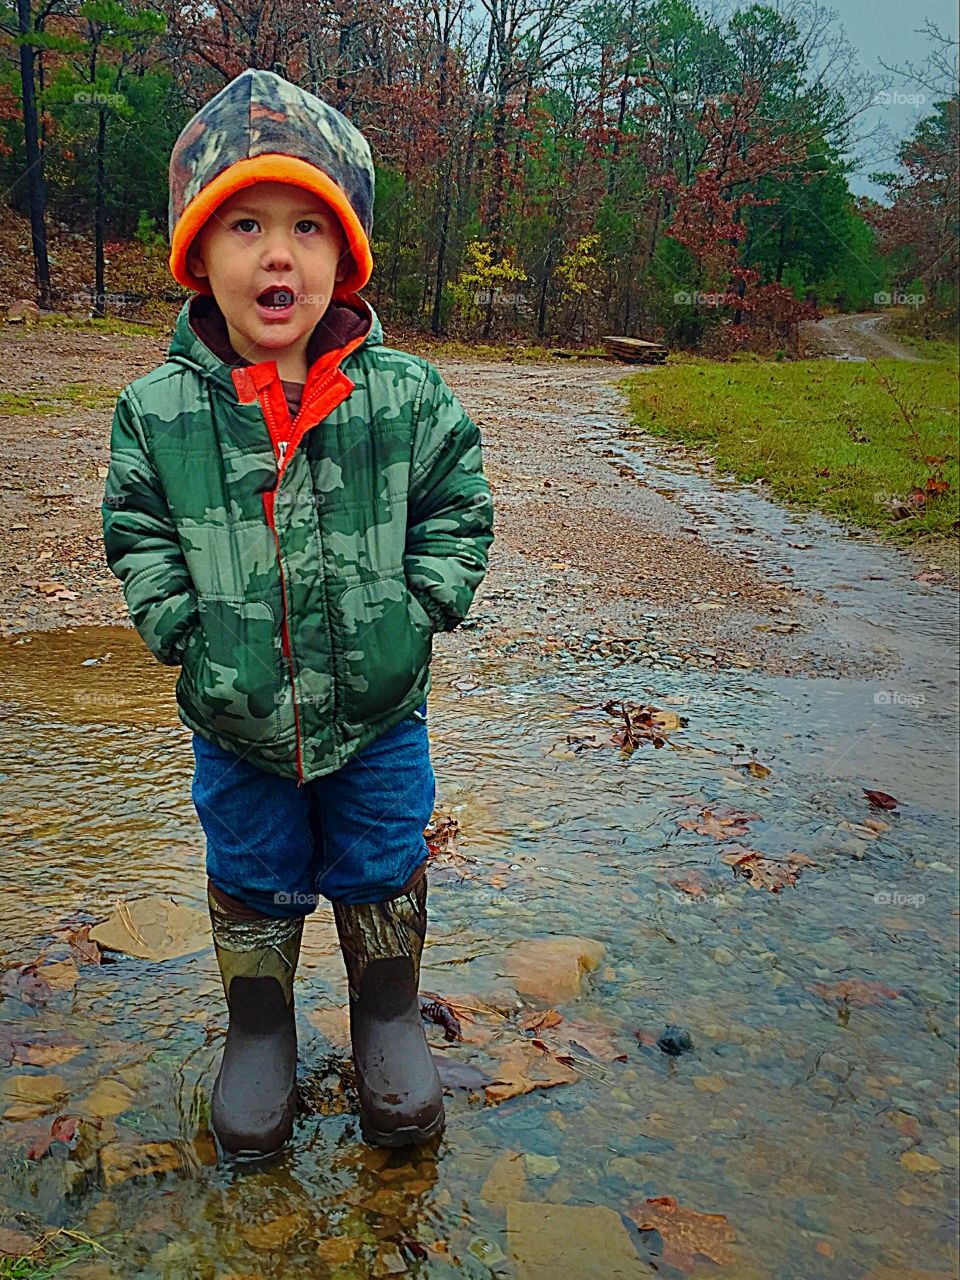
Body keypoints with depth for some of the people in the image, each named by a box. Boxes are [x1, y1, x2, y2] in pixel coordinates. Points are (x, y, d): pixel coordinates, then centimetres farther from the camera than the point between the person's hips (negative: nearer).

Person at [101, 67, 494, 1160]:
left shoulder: (406, 396, -12)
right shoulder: (158, 410, -11)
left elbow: (457, 506, -1)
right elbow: (136, 532, 0)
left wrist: (419, 609, -9)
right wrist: (182, 631, -10)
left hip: (376, 705, 0)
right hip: (235, 713, 1)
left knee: (380, 873, 18)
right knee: (252, 882, 20)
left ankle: (388, 1020, 43)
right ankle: (259, 1030, 44)